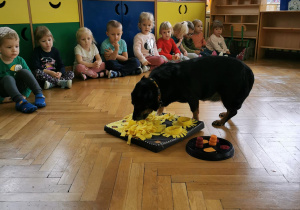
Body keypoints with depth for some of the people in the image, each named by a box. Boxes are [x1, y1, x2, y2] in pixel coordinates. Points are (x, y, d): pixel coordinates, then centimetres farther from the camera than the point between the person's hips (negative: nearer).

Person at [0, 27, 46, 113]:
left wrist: (25, 94, -13)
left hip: (18, 89, 3)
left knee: (24, 72, -20)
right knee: (8, 78, -32)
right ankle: (20, 102, -53)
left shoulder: (20, 60, -3)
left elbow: (30, 77, -2)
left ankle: (39, 95, -33)